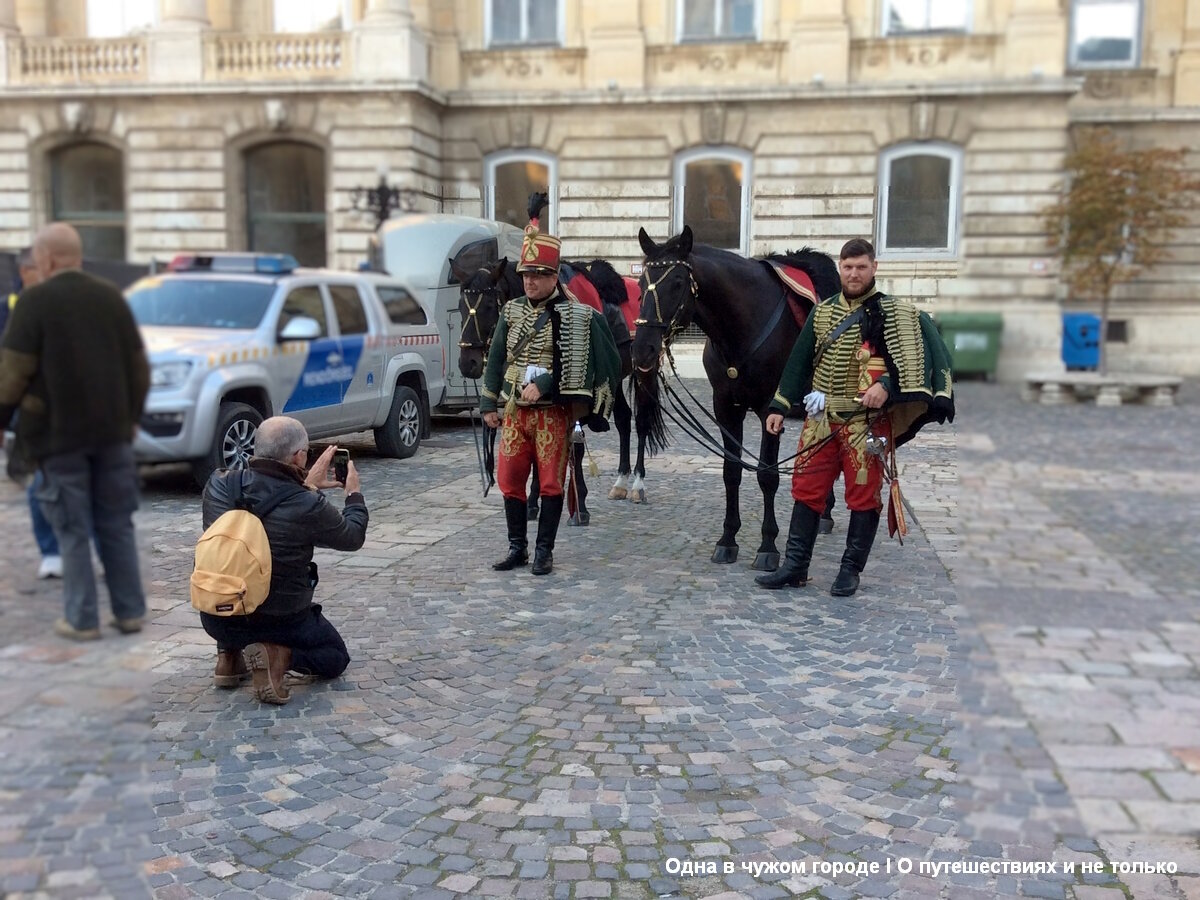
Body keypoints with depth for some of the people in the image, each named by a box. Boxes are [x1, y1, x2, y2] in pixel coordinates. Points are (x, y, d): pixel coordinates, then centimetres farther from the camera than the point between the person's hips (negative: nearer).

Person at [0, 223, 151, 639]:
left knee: (74, 530, 2)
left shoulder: (35, 301, -7)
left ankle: (82, 619, 7)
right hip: (112, 430, 4)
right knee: (117, 525, 11)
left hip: (59, 433, -4)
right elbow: (138, 365, 11)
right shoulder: (111, 296, 8)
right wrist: (132, 415, 21)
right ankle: (130, 612, 14)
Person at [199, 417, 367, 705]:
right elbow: (353, 536, -4)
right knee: (336, 656, 22)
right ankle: (279, 656, -8)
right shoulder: (307, 507, -23)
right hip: (279, 621, -5)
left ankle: (230, 655, 20)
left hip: (214, 619, 5)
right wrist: (354, 493, 13)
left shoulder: (218, 484, -11)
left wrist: (306, 487, 14)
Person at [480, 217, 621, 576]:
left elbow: (575, 365, -13)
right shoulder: (511, 311, 9)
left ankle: (544, 551, 13)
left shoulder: (573, 315, -5)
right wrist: (489, 404, 8)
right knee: (509, 480, 7)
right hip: (514, 410, 5)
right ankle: (517, 547, 20)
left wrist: (543, 386, -21)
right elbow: (496, 359, 12)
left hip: (553, 412, -5)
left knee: (551, 482, 2)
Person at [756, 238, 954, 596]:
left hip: (868, 422, -4)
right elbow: (798, 361, 12)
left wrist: (886, 385, -26)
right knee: (806, 490, 6)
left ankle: (851, 570, 16)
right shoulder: (822, 311, 10)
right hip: (821, 419, 4)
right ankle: (795, 567, 15)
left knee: (863, 496, 3)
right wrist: (779, 407, 8)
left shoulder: (894, 313, -3)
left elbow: (916, 356, -11)